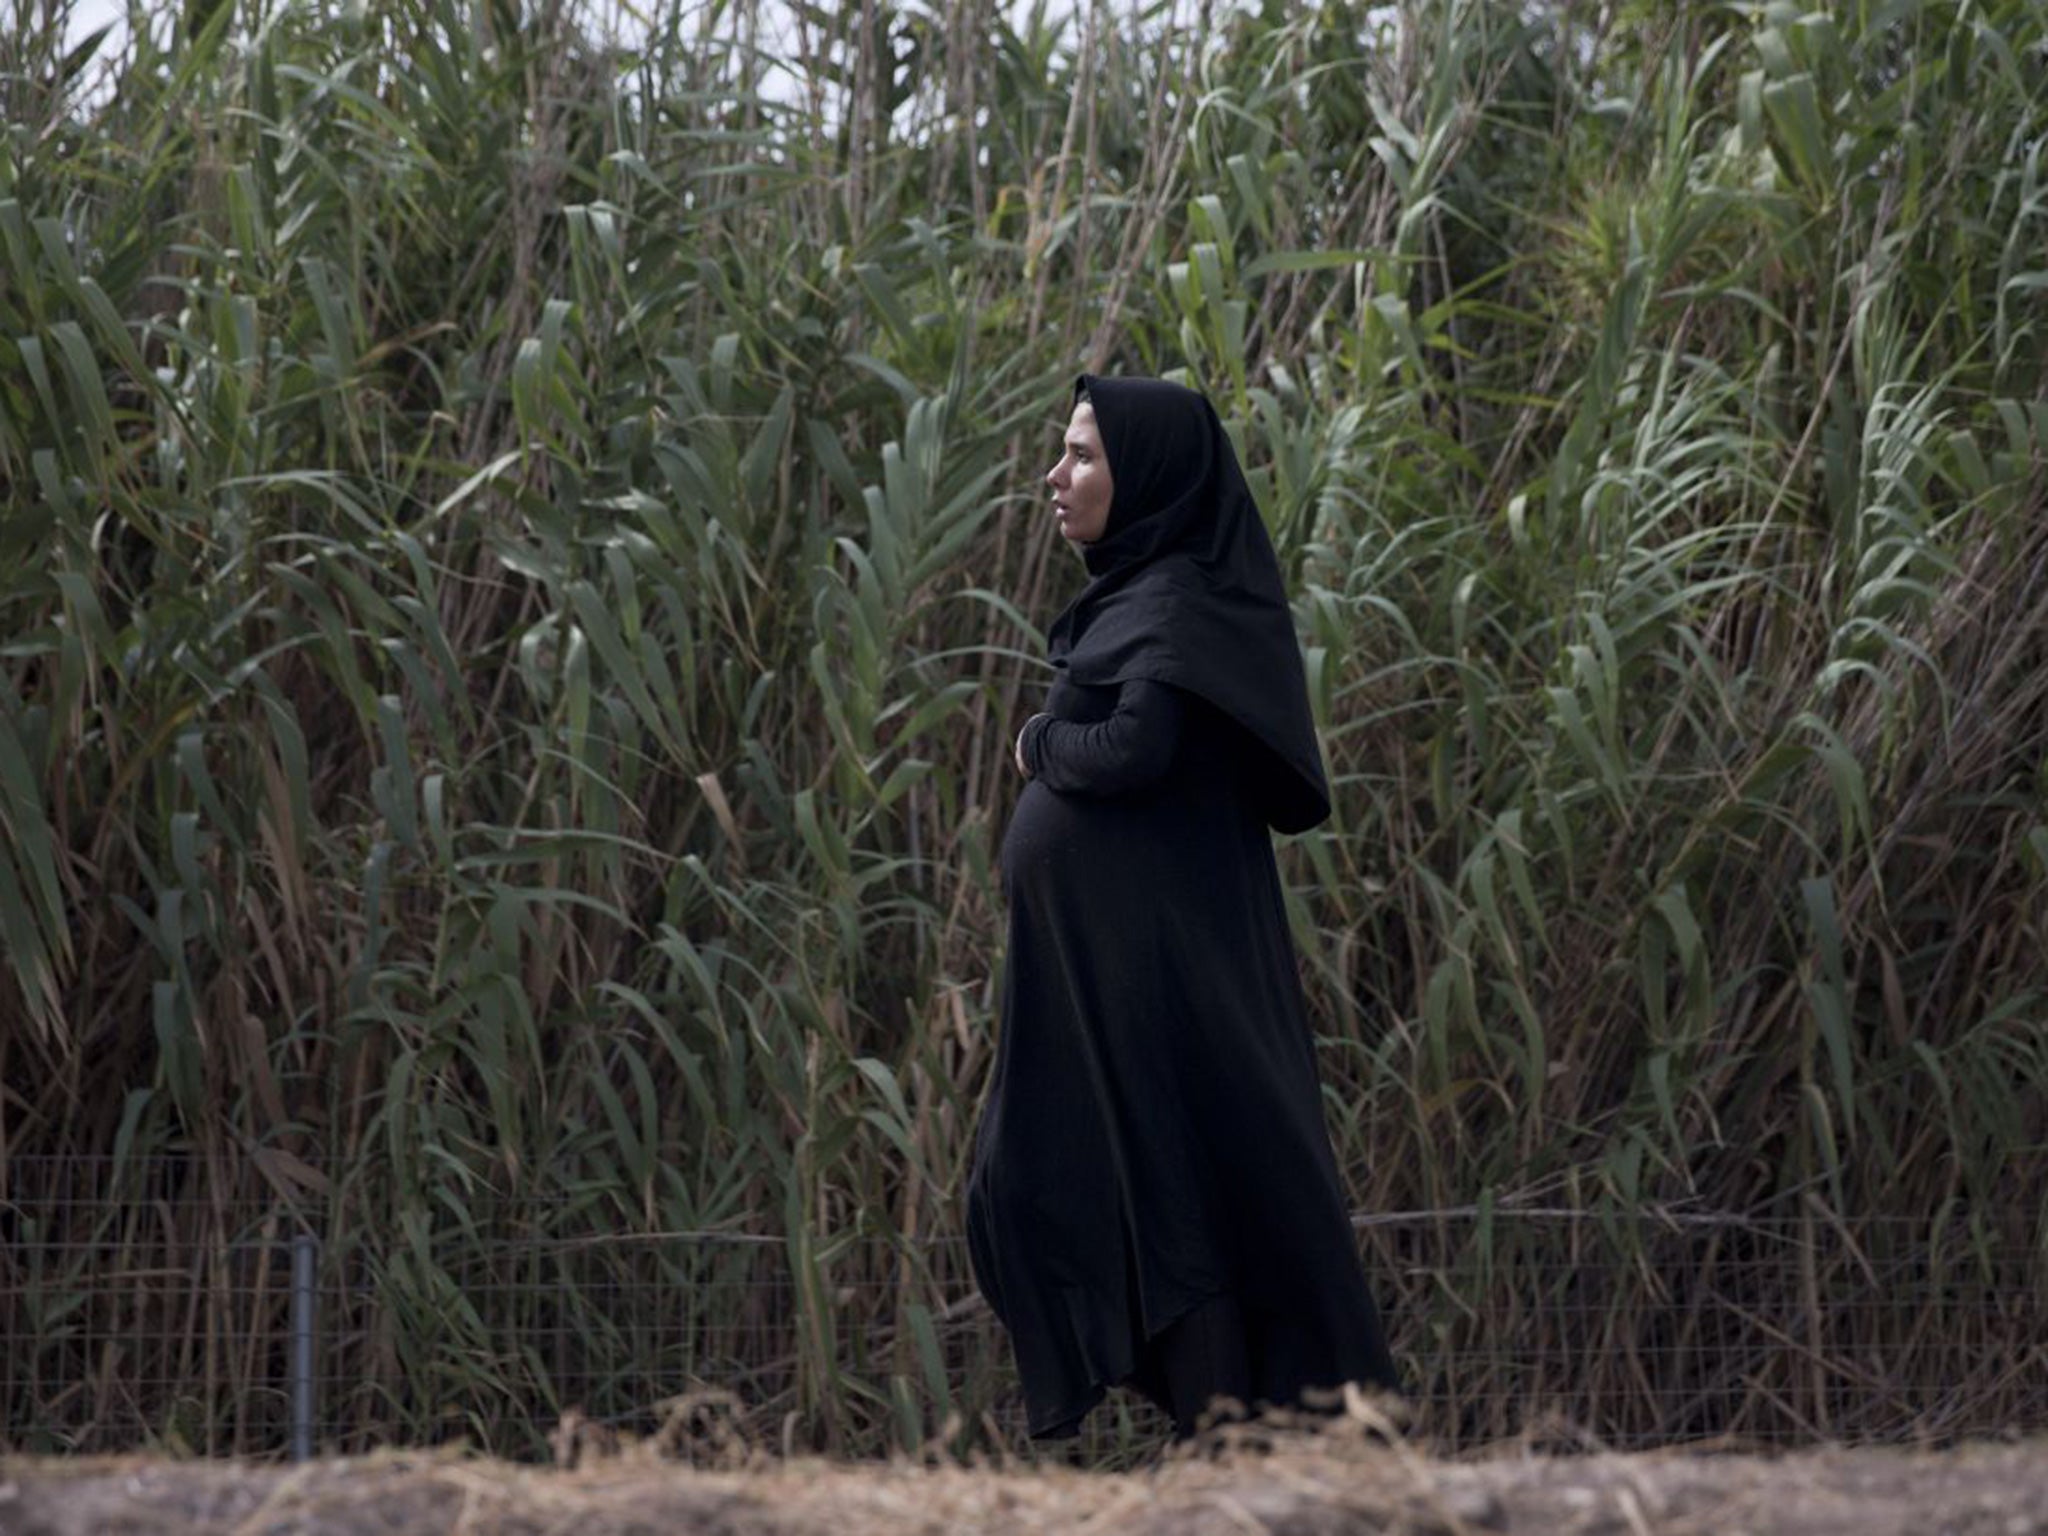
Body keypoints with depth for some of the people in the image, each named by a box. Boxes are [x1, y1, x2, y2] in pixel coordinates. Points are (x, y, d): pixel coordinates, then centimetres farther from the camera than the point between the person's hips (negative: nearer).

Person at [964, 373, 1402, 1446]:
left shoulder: (1177, 605, -13)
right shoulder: (1138, 595, 15)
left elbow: (1132, 751, -27)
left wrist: (1043, 744, -9)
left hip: (1156, 964, -10)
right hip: (1095, 965, 10)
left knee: (1176, 1205, -6)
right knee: (1025, 1195, 11)